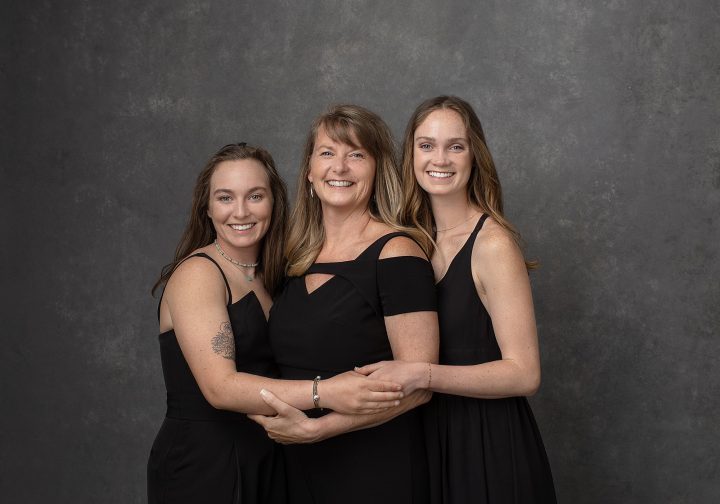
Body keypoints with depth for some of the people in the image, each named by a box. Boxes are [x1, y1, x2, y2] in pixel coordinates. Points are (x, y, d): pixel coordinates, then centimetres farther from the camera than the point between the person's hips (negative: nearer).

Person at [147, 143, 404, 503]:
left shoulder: (269, 278, 10)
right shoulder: (197, 273, -13)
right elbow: (220, 386, -24)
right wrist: (324, 393, -33)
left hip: (267, 462, 7)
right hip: (200, 465, -7)